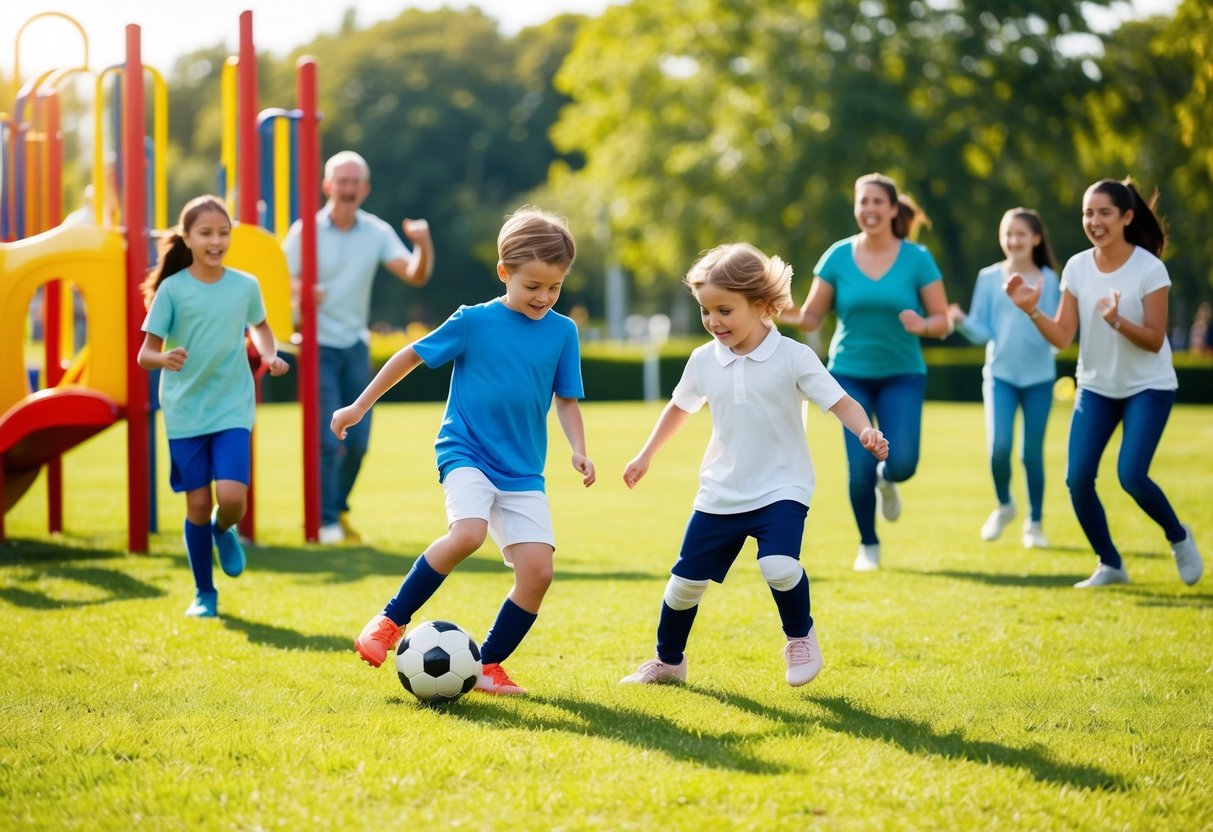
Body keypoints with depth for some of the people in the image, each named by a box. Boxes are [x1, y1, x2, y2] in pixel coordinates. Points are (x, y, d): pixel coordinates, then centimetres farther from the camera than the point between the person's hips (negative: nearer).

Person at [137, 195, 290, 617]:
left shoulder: (245, 285, -1)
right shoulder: (172, 289, -7)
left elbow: (259, 326, 20)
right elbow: (145, 353, -7)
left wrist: (270, 355, 1)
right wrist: (164, 358, -29)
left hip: (232, 408, 1)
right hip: (185, 411, -1)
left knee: (232, 497, -15)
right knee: (197, 504, 2)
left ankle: (224, 530, 22)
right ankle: (204, 593, 20)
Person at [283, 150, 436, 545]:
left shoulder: (377, 232, 1)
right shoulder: (305, 232, -8)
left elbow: (415, 275, -8)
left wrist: (424, 246, -29)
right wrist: (302, 292, -32)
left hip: (355, 345, 4)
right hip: (318, 345, -4)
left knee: (358, 441, 5)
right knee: (329, 438, -12)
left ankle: (339, 508, 26)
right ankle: (326, 521, -3)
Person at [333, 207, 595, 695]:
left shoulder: (562, 332, 2)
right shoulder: (474, 322, -6)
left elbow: (566, 401, 12)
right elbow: (412, 355, 4)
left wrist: (578, 450, -5)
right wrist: (358, 408, 7)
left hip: (523, 471, 4)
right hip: (466, 453, -4)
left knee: (538, 568, -10)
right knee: (468, 532, -31)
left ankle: (489, 667, 8)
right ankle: (391, 622, -11)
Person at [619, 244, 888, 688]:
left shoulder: (793, 357, -11)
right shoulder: (703, 361, 1)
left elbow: (840, 401, -14)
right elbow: (680, 406, 19)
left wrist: (865, 431, -33)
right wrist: (646, 455, 21)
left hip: (781, 488, -4)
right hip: (720, 495, 4)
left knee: (779, 566, -27)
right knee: (686, 579, 6)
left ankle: (800, 636, 3)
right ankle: (668, 660, 29)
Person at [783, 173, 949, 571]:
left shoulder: (917, 258, -6)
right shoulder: (838, 256, -3)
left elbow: (942, 322, -4)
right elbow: (811, 317, -2)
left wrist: (923, 325, -26)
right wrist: (785, 312, -23)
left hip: (902, 374, 0)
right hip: (850, 373, 0)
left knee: (902, 464, -15)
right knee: (860, 468, -7)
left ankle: (886, 481, 25)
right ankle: (868, 545, 18)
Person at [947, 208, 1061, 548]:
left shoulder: (1048, 280, 1)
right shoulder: (989, 278, 3)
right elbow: (982, 332, 2)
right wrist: (962, 321, -18)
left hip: (1038, 376, 0)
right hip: (1000, 374, 0)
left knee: (1032, 452, 4)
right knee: (999, 447, -14)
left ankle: (1034, 523, 19)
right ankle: (1004, 505, 13)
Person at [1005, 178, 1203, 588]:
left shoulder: (1149, 269, -17)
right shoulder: (1076, 268, -5)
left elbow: (1154, 340, -17)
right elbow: (1062, 337, -4)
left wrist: (1117, 321, -34)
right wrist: (1031, 309, -20)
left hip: (1148, 387, -4)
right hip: (1096, 387, 4)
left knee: (1131, 475, -19)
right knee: (1077, 478, -8)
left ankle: (1180, 538, 11)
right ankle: (1110, 565, 13)